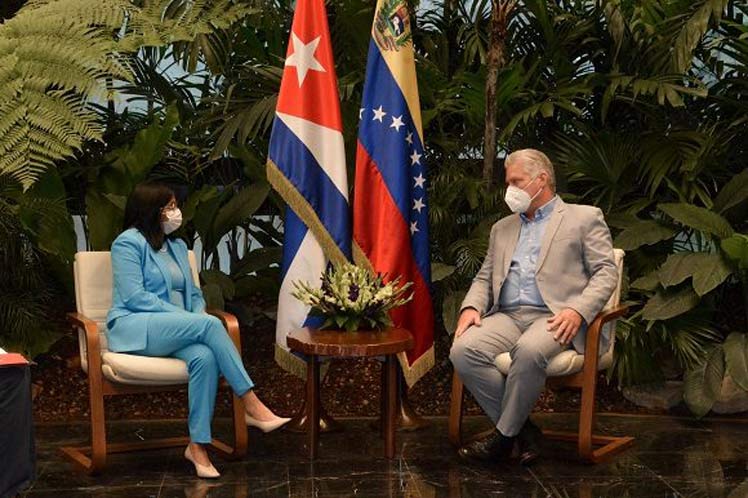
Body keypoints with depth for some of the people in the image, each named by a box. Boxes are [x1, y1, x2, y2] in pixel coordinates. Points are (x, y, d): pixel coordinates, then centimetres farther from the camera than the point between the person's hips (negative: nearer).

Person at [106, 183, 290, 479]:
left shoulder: (178, 246, 21)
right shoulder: (128, 243, -2)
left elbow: (194, 294, 23)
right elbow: (133, 297, -12)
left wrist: (198, 316, -3)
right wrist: (191, 319, -17)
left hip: (175, 332, 6)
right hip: (134, 328, -6)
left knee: (204, 356, -31)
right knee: (210, 324, -31)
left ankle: (198, 445, -29)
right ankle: (252, 406, -30)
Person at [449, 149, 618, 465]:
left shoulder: (584, 218, 11)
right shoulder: (503, 228, 29)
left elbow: (606, 272, 1)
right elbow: (484, 277, 25)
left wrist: (578, 310, -16)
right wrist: (471, 307, 2)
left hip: (554, 317, -5)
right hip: (507, 316, 5)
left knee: (529, 351, -38)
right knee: (463, 350, -25)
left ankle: (505, 435, -18)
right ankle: (523, 429, -13)